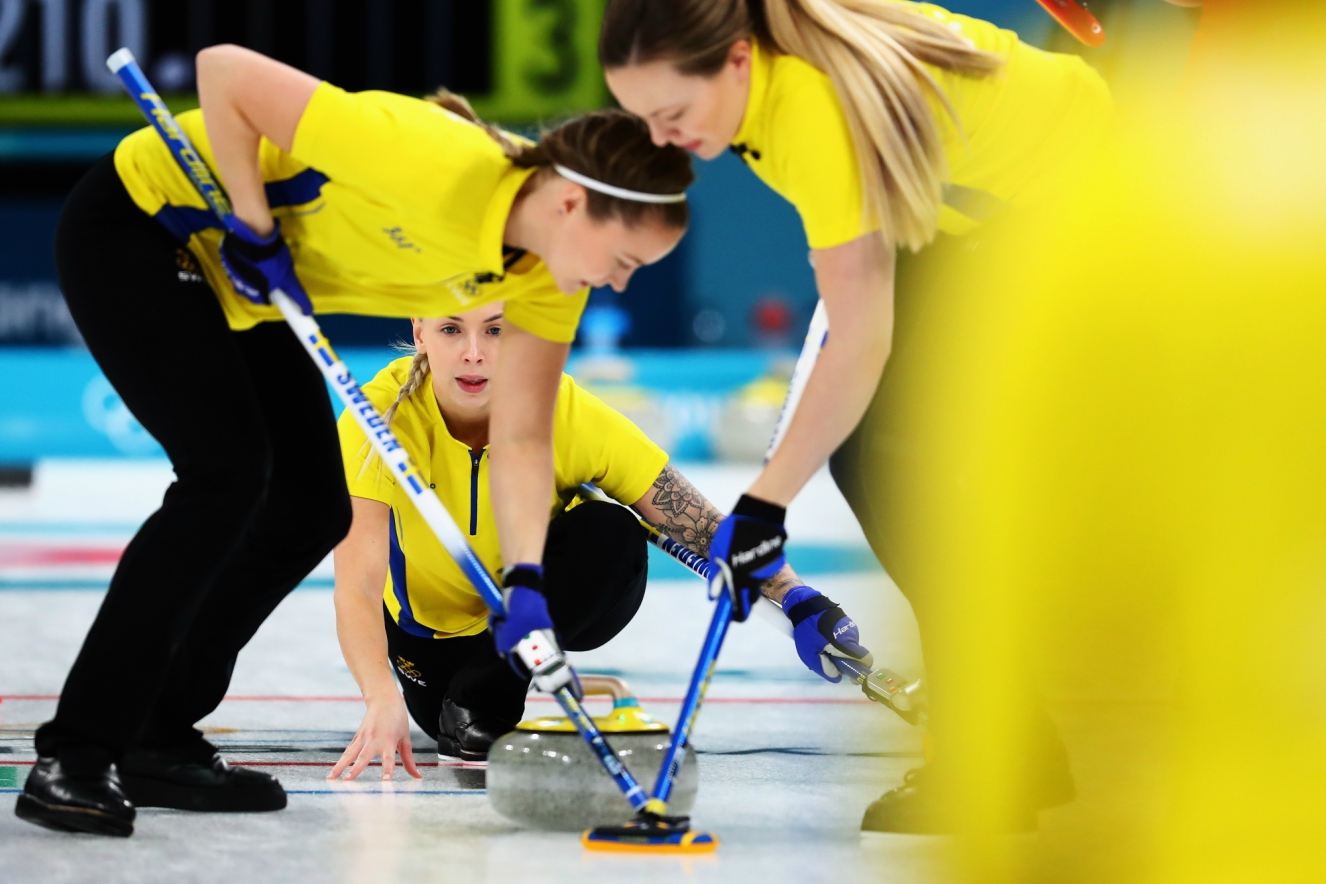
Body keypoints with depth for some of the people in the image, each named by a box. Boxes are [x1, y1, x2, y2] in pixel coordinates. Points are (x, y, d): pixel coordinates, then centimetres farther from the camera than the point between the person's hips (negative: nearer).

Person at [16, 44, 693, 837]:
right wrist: (256, 229, -25)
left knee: (313, 509, 3)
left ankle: (156, 740, 15)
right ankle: (73, 756, -17)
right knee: (226, 473, -21)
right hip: (134, 229, -9)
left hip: (236, 285, 9)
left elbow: (522, 436, -6)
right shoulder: (439, 170, -37)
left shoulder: (547, 273, -11)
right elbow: (225, 71, -34)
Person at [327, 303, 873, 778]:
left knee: (613, 536, -28)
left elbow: (704, 527, -26)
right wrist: (383, 700, -57)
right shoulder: (378, 417, -31)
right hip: (430, 620, 2)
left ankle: (485, 699, -15)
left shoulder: (571, 415, -28)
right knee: (443, 716, -19)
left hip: (542, 601, -2)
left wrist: (798, 600, -42)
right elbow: (356, 589, -39)